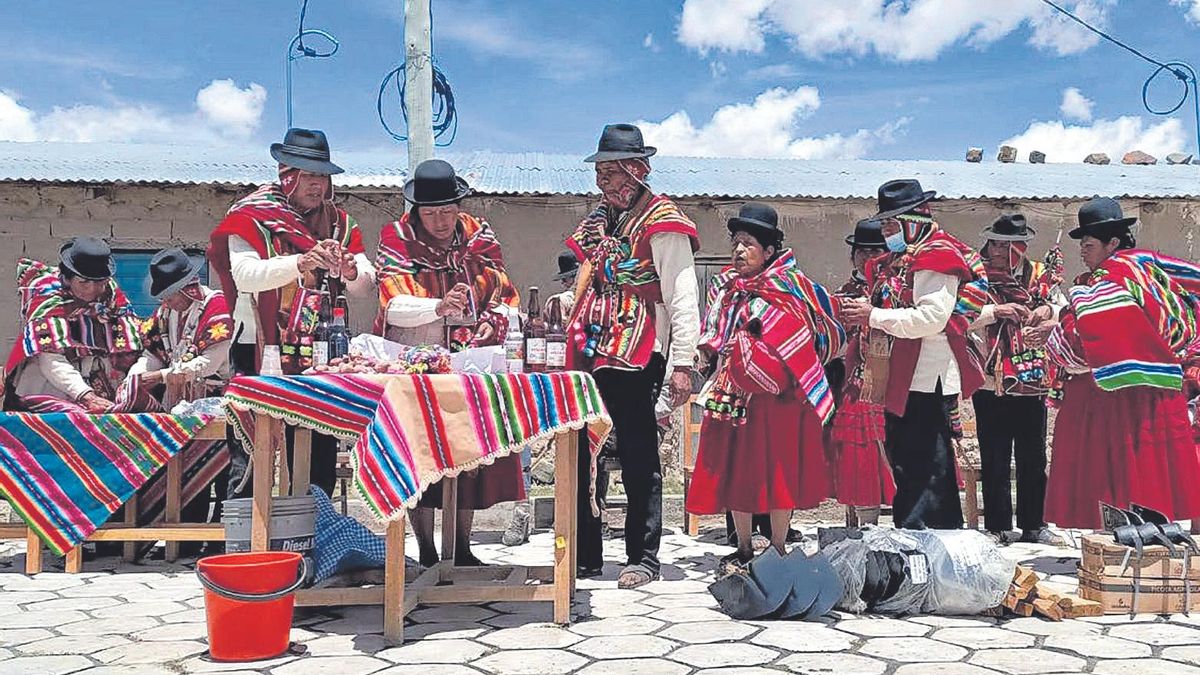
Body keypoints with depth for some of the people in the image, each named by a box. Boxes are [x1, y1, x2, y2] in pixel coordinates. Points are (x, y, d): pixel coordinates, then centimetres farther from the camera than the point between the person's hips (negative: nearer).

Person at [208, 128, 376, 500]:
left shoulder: (337, 221, 14)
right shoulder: (251, 214, -1)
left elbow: (366, 284, 7)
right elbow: (244, 274, -17)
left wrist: (349, 270, -16)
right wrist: (301, 263, -30)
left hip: (320, 354, 5)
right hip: (261, 353, -4)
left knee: (319, 456, 8)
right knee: (251, 461, -4)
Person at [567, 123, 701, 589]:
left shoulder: (661, 223, -4)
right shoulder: (597, 221, 19)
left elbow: (683, 296, -10)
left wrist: (682, 363, -16)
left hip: (635, 358, -7)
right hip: (588, 356, 8)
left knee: (637, 456, 0)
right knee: (576, 454, 8)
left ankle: (643, 557, 10)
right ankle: (584, 555, 19)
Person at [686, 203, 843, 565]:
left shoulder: (785, 294, -9)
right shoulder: (726, 289, 12)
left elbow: (795, 347, -16)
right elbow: (713, 334, 23)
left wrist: (744, 352, -16)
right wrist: (710, 353, 4)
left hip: (774, 398, -6)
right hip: (732, 395, 7)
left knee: (775, 470, 0)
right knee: (735, 471, 9)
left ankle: (778, 551, 11)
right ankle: (744, 549, 21)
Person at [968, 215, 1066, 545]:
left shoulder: (1042, 276, 4)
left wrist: (1049, 310, -13)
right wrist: (995, 311, -27)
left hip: (1033, 382, 3)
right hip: (991, 384, -3)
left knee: (1034, 458, 12)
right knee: (995, 459, 4)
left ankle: (1033, 525, 24)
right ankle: (997, 527, 15)